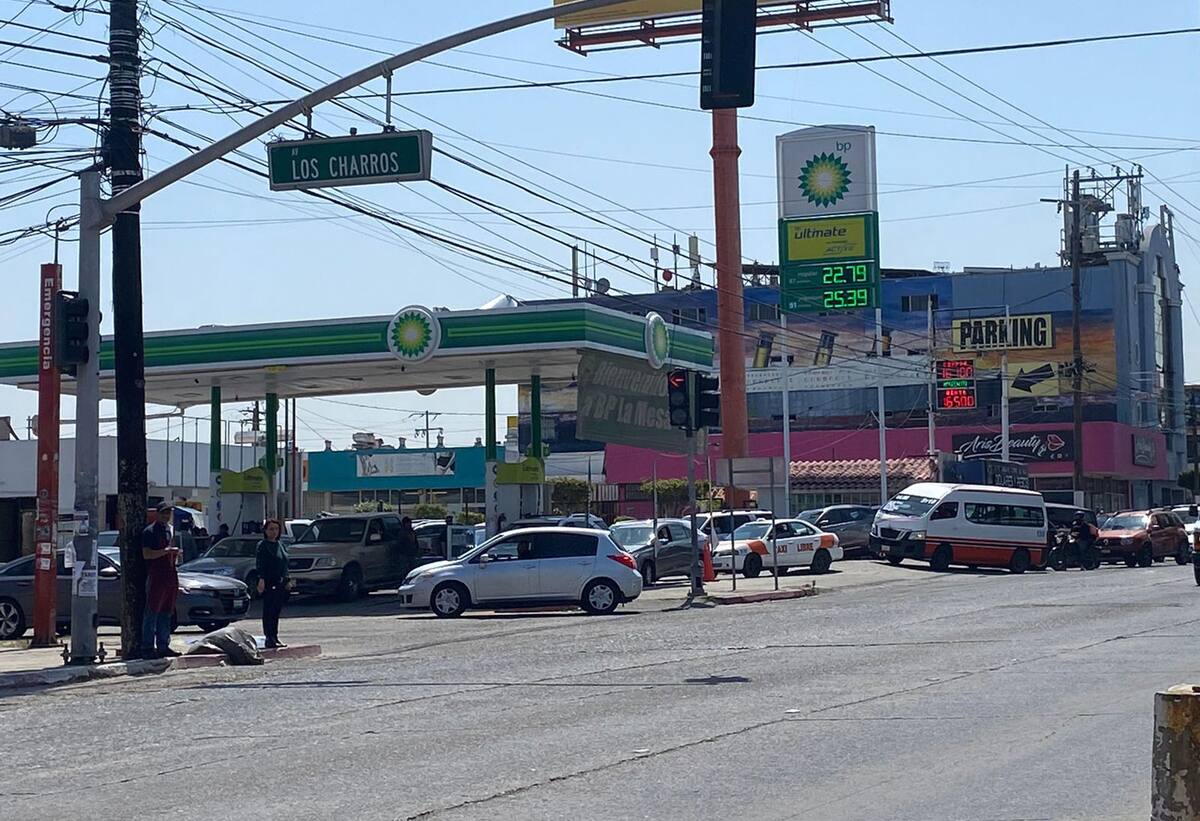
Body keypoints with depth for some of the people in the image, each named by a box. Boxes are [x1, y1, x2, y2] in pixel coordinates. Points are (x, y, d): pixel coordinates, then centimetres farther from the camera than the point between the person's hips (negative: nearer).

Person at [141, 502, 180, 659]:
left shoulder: (171, 529, 19)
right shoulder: (150, 531, -6)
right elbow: (146, 554, -15)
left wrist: (175, 554, 11)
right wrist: (166, 551, -22)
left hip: (170, 575, 8)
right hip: (156, 576, -8)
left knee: (166, 613, 10)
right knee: (152, 613, -6)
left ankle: (163, 646, 15)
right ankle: (147, 647, -5)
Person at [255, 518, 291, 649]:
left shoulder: (281, 545, 17)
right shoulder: (262, 546, -6)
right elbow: (259, 565, -13)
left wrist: (287, 580, 18)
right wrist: (261, 579, -23)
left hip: (280, 583, 7)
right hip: (269, 583, -7)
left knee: (277, 611, 11)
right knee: (269, 611, -6)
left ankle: (275, 637, 16)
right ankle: (270, 638, -6)